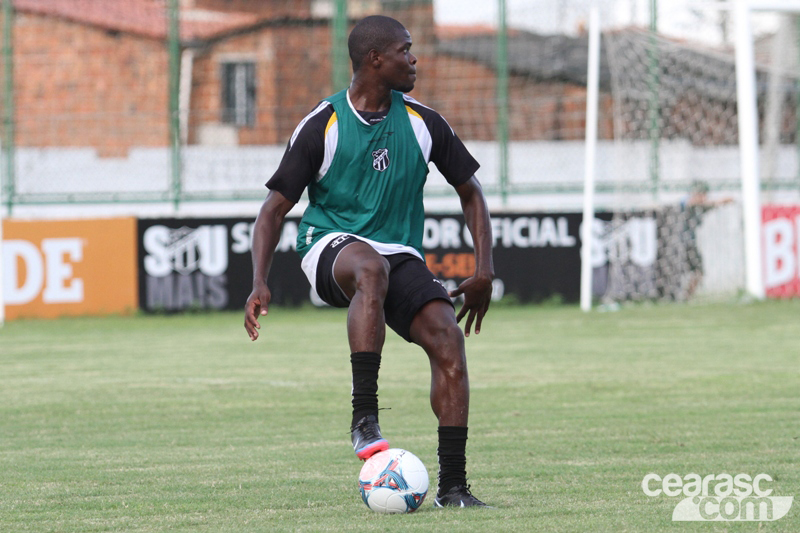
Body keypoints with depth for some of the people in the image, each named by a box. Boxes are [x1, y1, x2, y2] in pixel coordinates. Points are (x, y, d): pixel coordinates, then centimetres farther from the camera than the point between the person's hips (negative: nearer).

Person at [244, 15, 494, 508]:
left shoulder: (423, 123, 6)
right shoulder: (323, 126, -5)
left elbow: (470, 191, 16)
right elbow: (276, 207, -3)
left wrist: (484, 271, 5)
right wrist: (260, 283, -16)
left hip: (402, 254, 4)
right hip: (332, 245, -4)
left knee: (448, 338, -22)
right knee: (370, 266, -41)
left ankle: (452, 486, -18)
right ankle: (365, 418, -41)